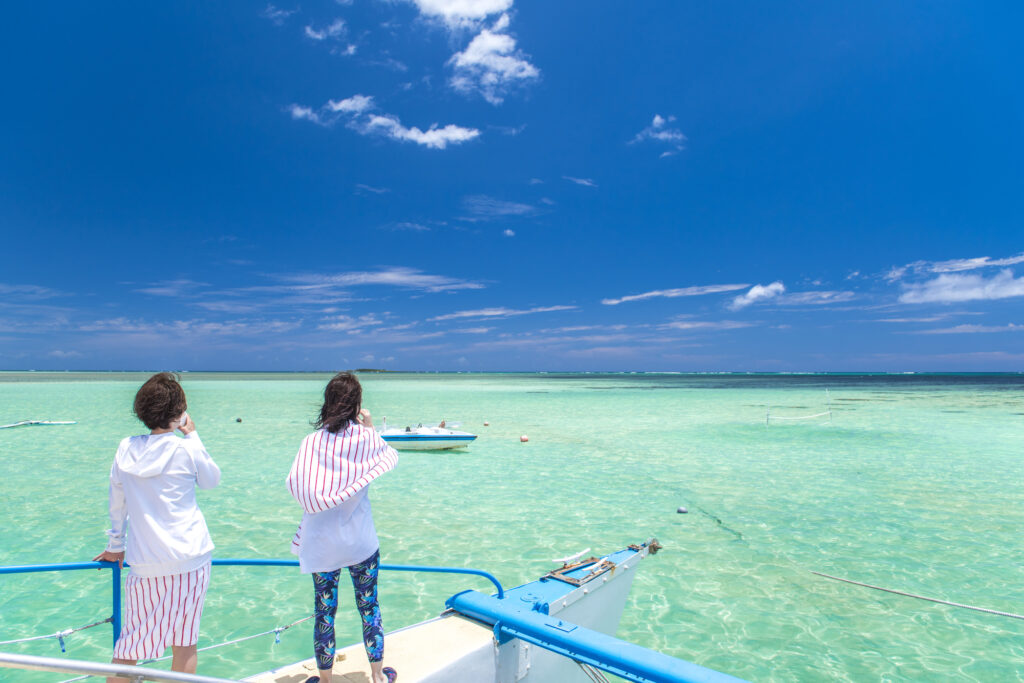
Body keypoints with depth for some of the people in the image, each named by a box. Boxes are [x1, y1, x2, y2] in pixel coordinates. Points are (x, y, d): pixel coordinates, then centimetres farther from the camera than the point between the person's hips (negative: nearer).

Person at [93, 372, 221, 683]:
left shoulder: (125, 449, 2)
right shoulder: (185, 448, -10)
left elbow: (117, 505, 12)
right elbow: (212, 479, 8)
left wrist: (115, 547, 26)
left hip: (144, 561, 3)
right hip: (189, 557, -3)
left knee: (130, 644, 15)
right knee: (184, 642, 8)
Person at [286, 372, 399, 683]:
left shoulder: (313, 441, -8)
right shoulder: (365, 438, -9)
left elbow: (295, 485, -10)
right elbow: (391, 457, 10)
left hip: (321, 541, 1)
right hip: (361, 540, -1)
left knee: (324, 610, 13)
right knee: (369, 605, 13)